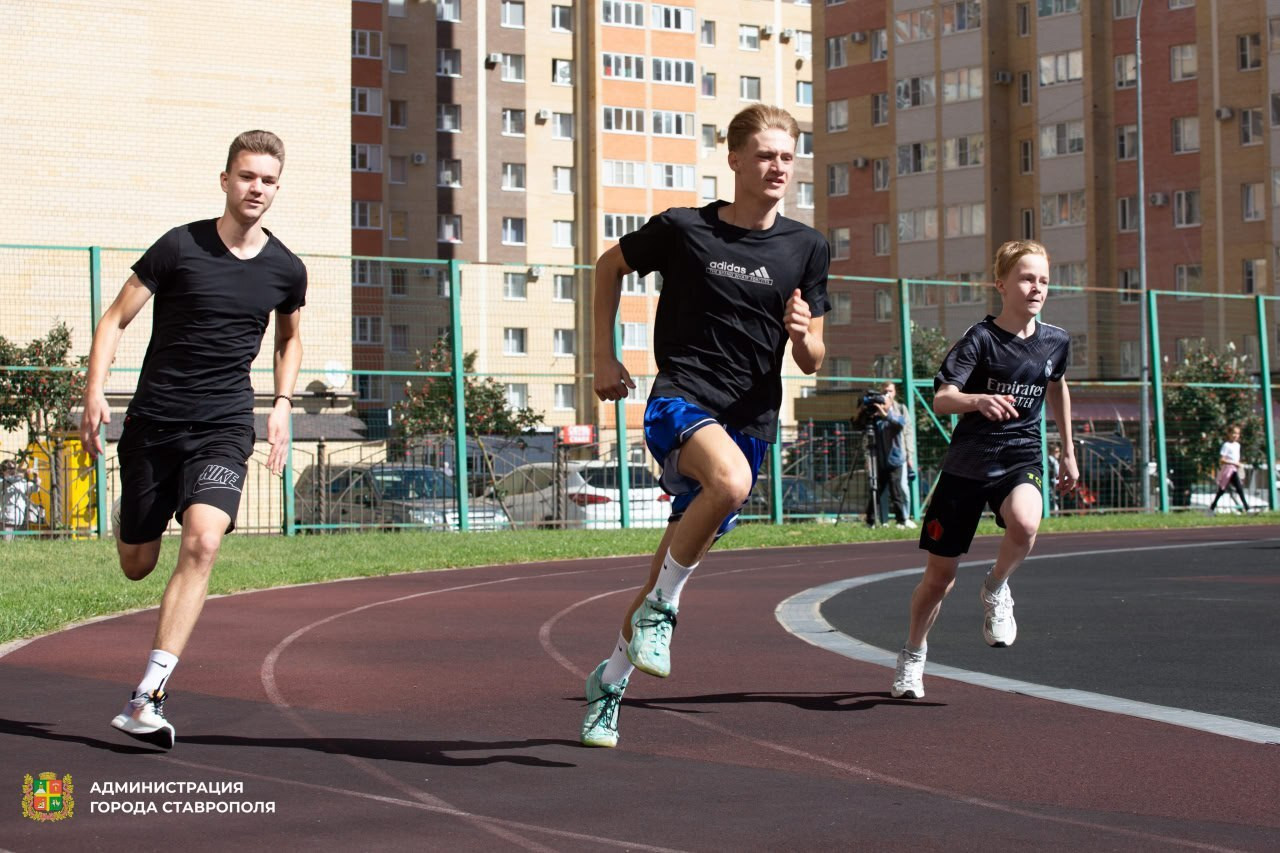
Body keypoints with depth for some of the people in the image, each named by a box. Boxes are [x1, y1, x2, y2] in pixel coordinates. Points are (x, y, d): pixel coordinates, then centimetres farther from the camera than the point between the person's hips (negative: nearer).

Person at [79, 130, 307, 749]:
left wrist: (282, 405, 13)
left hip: (223, 427, 0)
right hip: (153, 421, 0)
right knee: (136, 566, 7)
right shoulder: (179, 247, -5)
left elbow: (289, 338, 25)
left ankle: (146, 698, -23)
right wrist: (95, 391, -13)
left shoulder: (286, 270, 4)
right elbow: (115, 319, 0)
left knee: (202, 542, -24)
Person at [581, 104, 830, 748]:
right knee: (730, 479, -37)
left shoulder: (805, 248, 5)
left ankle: (610, 679, 31)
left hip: (751, 421, 4)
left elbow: (812, 363, 9)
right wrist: (605, 358, 11)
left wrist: (803, 335, -14)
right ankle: (659, 607, -15)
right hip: (680, 399, -4)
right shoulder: (683, 229, -3)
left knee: (677, 567, 8)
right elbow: (610, 266, 16)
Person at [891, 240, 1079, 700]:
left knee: (1025, 525, -34)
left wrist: (1068, 451, 26)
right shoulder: (980, 338, -12)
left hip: (1021, 458, 2)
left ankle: (996, 589, -2)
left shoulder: (1056, 341, 1)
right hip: (967, 462, -2)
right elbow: (940, 398, -23)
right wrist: (979, 400, -43)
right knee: (940, 574, 5)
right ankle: (913, 655, 30)